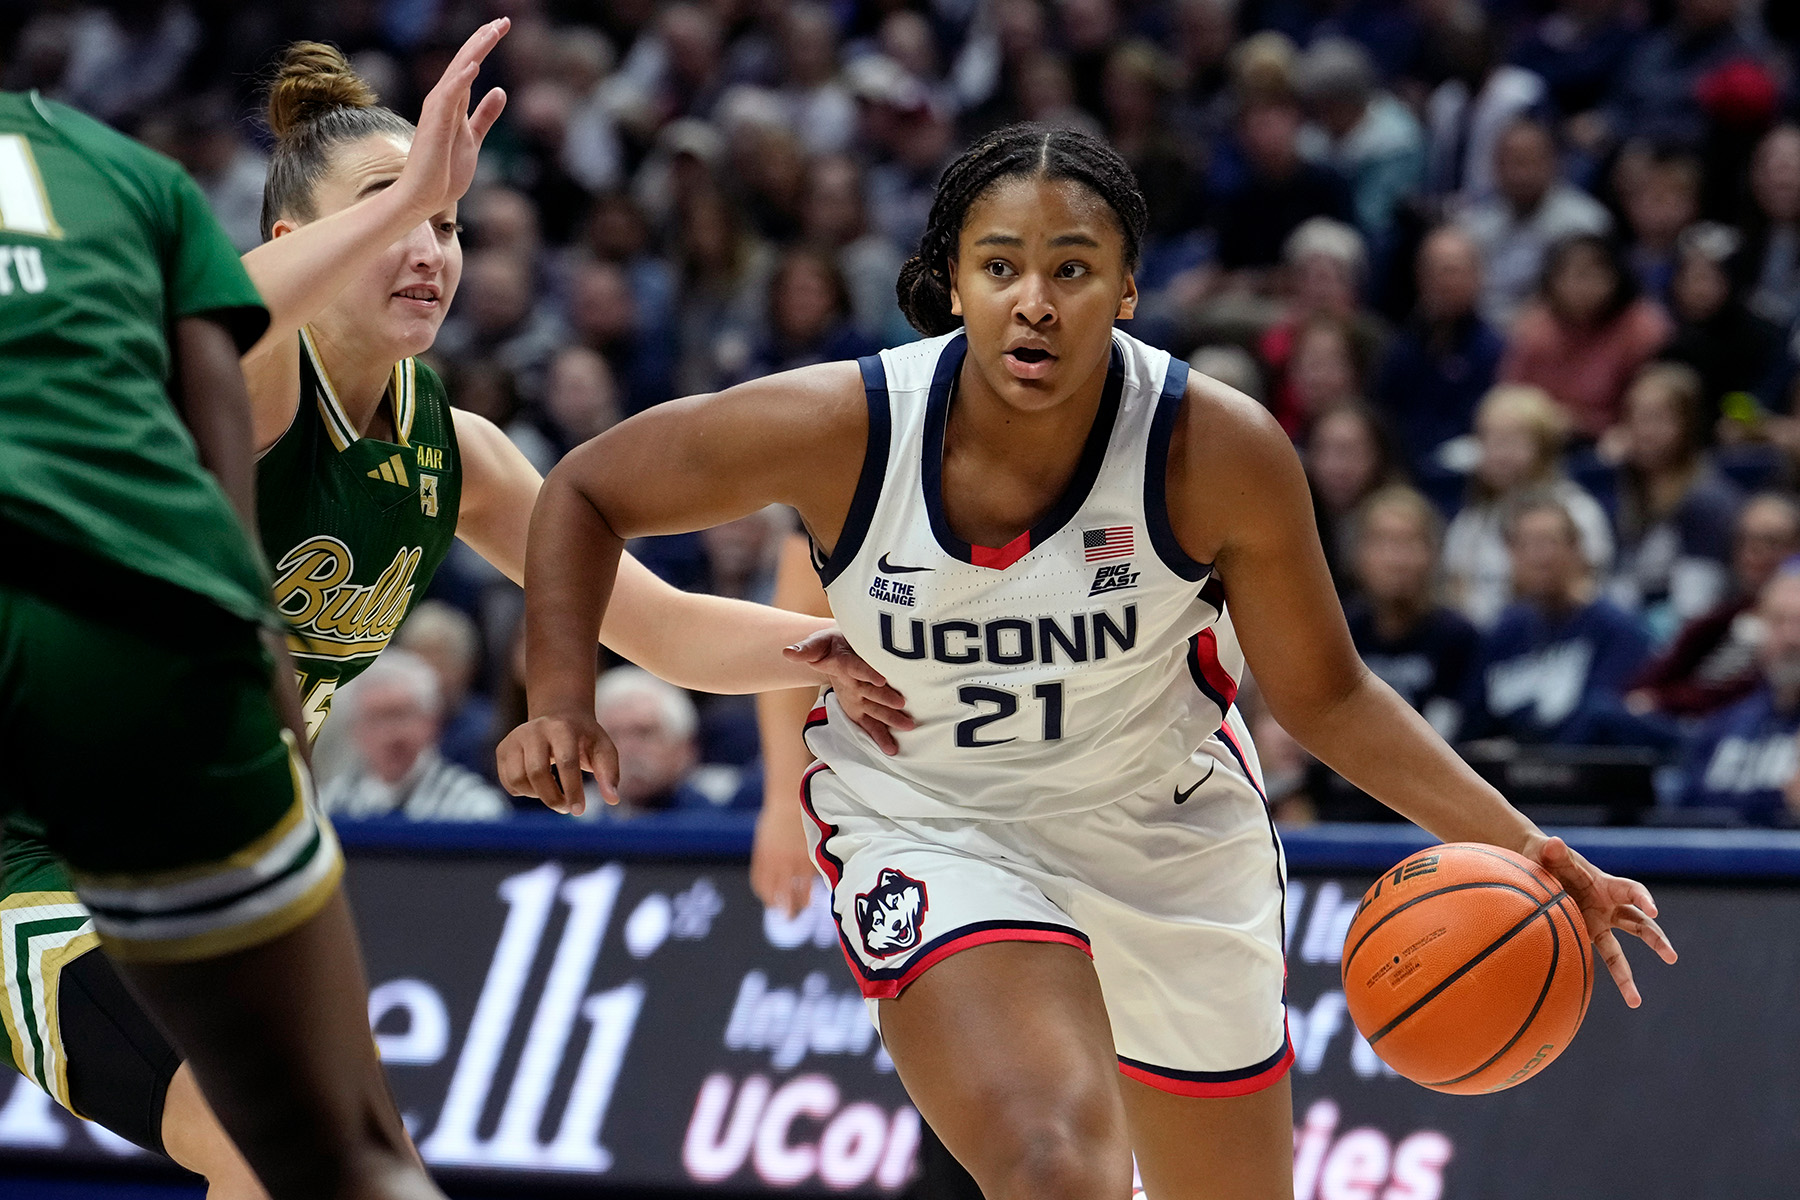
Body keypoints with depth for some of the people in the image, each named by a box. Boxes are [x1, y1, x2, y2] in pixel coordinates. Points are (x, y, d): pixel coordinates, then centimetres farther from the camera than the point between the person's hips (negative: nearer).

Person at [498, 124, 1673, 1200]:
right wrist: (562, 699, -22)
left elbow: (1326, 698, -8)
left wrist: (1517, 844, -18)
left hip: (1169, 834, 2)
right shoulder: (839, 427, -24)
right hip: (933, 833, -2)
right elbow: (590, 491, -7)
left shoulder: (1221, 450, -22)